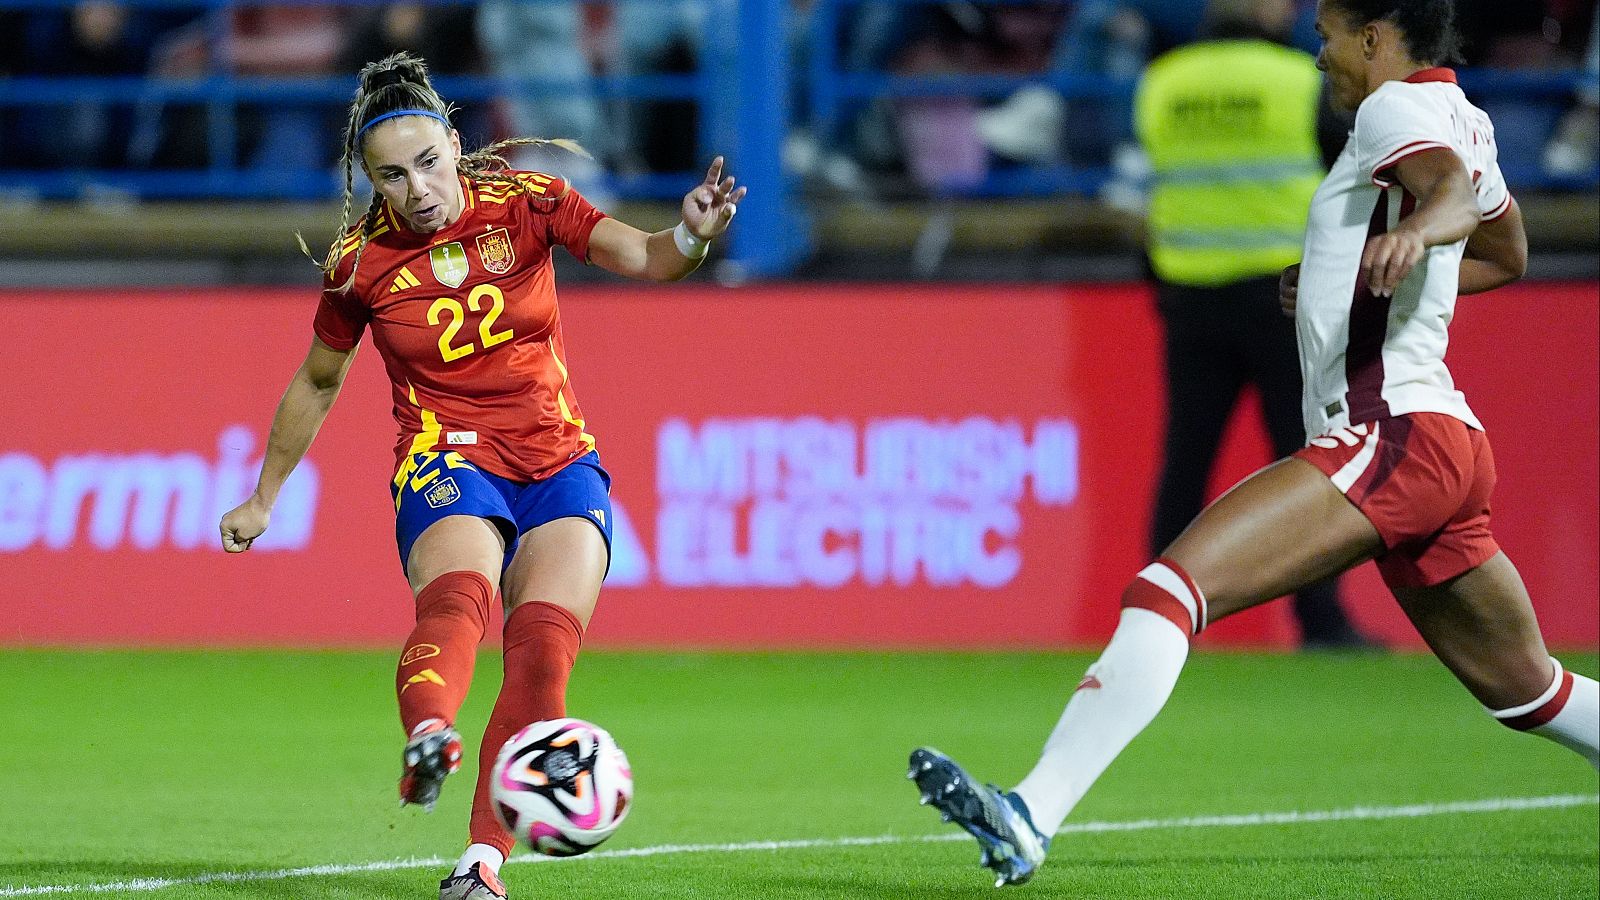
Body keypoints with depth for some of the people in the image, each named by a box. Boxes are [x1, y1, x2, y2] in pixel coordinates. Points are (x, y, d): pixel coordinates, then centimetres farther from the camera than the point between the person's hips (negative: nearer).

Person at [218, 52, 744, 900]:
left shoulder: (524, 202, -1)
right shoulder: (359, 262, -1)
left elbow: (642, 258, -12)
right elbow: (317, 383, 15)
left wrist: (690, 236, -35)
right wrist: (263, 498, 23)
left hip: (558, 466, 2)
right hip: (449, 464, -2)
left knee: (545, 640, -23)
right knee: (458, 595, -36)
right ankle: (425, 739, -67)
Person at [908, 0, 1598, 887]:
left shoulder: (1401, 107, -4)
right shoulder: (1460, 120, 22)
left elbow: (1450, 182, -27)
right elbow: (1507, 253, 38)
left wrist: (1415, 228, -50)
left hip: (1391, 438, -10)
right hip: (1451, 447, 10)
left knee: (1169, 587, -22)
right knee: (1524, 687, 23)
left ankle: (1031, 815, -36)